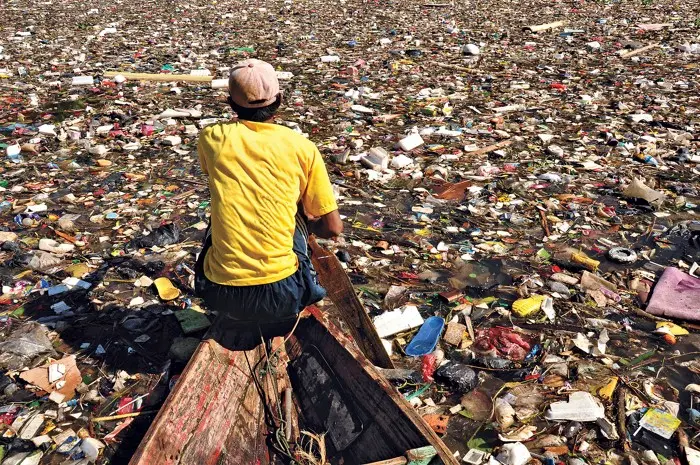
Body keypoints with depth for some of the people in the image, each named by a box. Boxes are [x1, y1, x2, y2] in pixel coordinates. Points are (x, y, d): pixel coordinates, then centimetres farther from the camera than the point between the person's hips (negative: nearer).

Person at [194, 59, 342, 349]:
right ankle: (270, 322, 24)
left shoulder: (212, 138, -1)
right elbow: (333, 229, 1)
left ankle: (234, 324, 26)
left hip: (220, 291, 1)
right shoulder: (303, 147, -4)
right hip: (281, 295, -1)